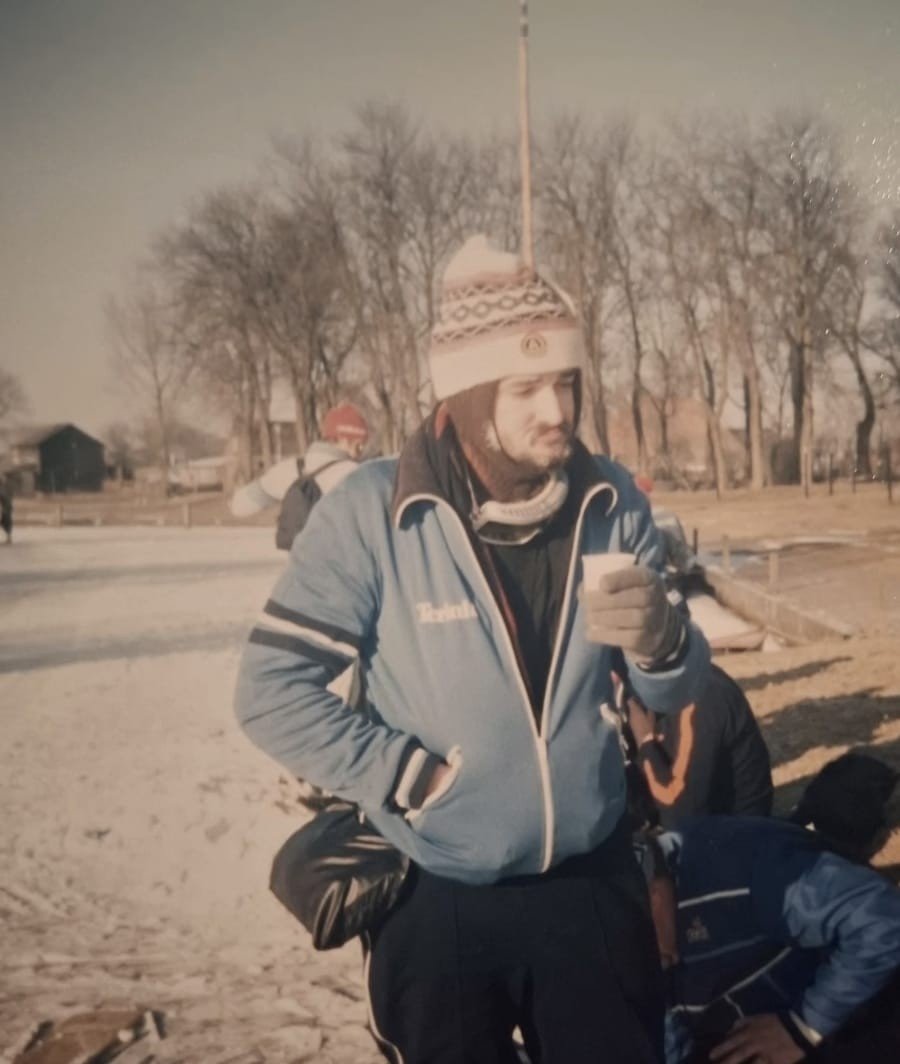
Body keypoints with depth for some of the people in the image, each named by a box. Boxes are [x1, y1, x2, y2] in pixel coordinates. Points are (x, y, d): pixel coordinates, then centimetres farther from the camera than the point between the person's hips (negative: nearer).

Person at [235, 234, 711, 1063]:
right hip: (435, 899, -2)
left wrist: (663, 642, -23)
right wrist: (409, 773, -18)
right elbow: (272, 690, -13)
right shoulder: (371, 512, -17)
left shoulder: (612, 502, -6)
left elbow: (676, 694, 0)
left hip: (594, 882, 3)